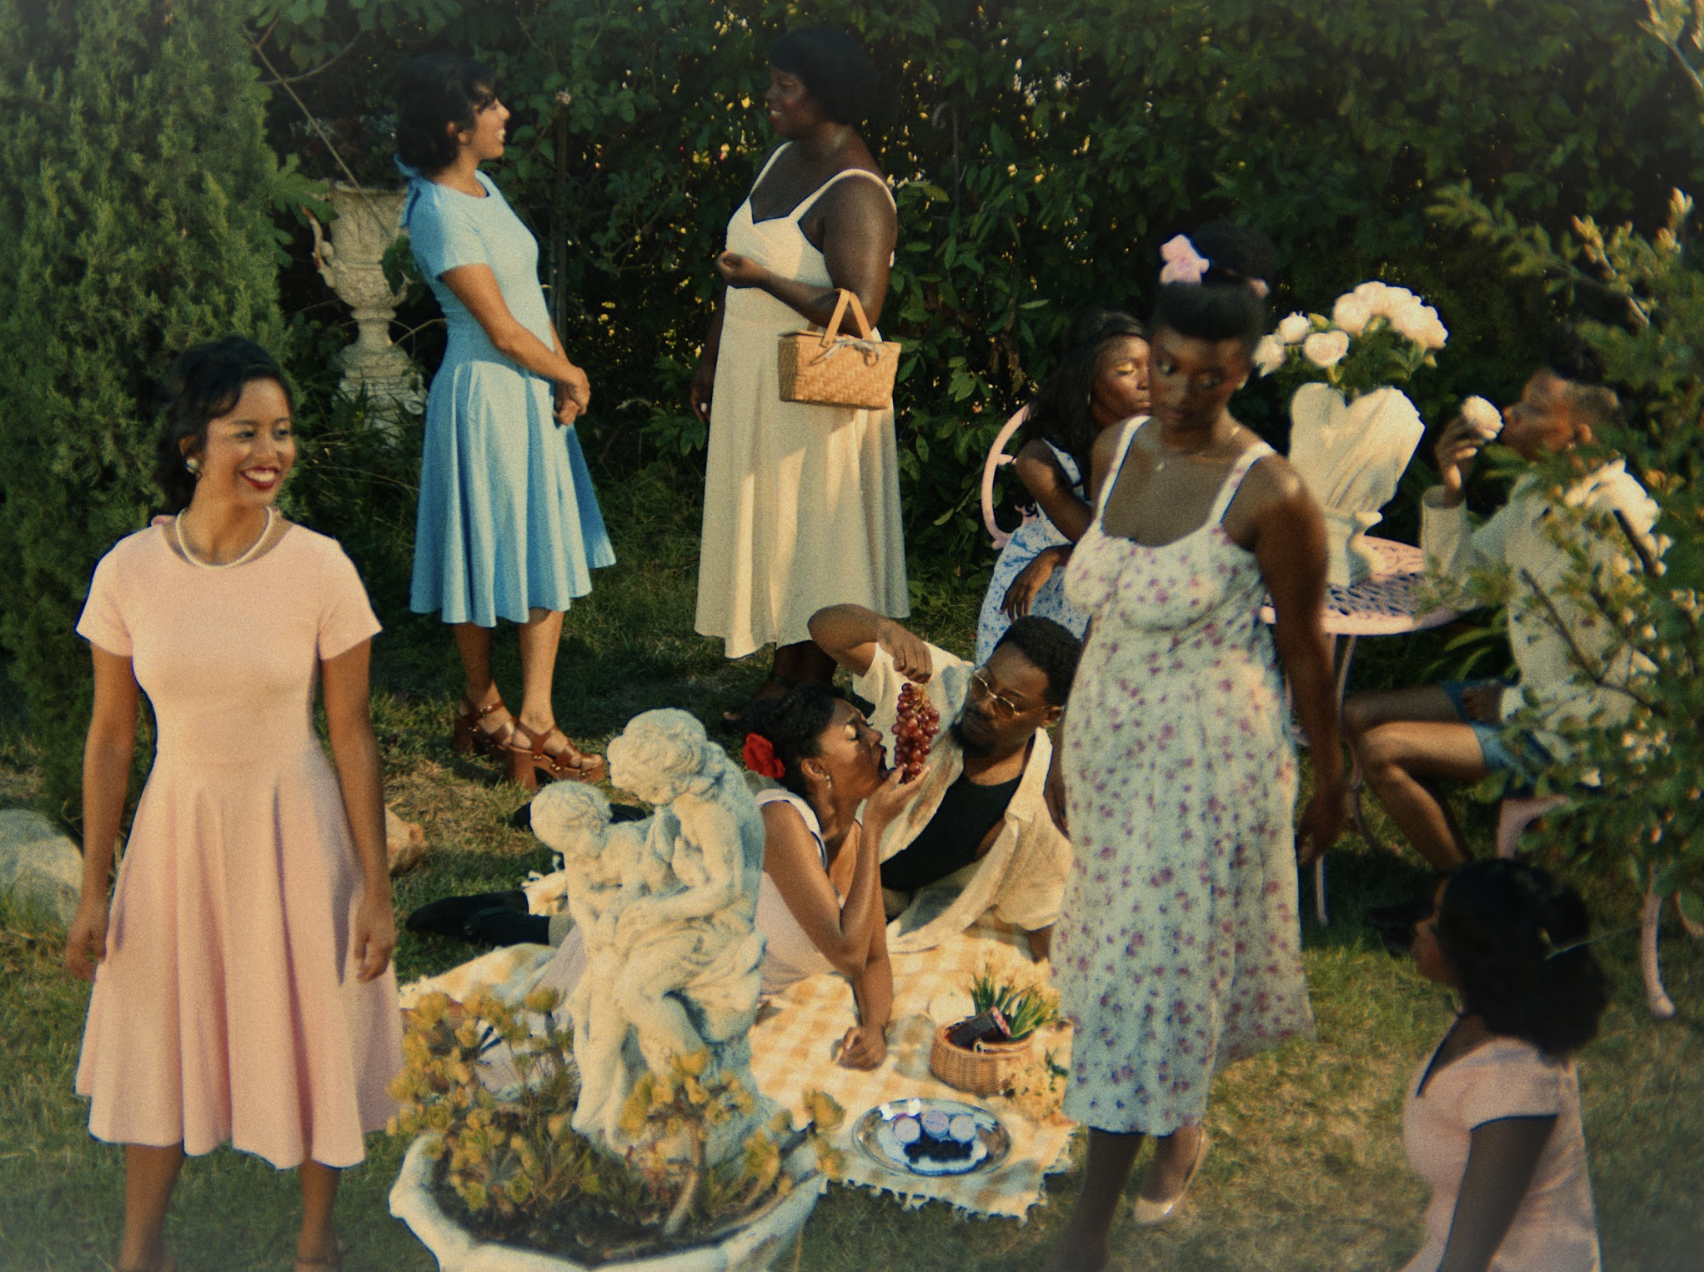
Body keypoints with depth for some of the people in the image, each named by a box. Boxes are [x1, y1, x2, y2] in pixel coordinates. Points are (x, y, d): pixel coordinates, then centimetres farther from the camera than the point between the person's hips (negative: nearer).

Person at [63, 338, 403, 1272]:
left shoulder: (319, 569, -14)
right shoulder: (128, 573, -11)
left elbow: (351, 732, -8)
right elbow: (110, 736, -1)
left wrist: (375, 888, -6)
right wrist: (94, 889, 2)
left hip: (294, 828, -1)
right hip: (178, 826, 2)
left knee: (312, 1030, 13)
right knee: (159, 1033, 16)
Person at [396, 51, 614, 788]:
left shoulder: (484, 190, 8)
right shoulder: (438, 214, -19)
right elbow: (502, 329, -18)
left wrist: (566, 378, 0)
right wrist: (570, 375, -4)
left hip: (534, 391, 9)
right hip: (485, 396, -9)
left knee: (551, 553, 10)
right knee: (484, 558, 4)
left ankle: (535, 720, 19)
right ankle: (482, 707, 20)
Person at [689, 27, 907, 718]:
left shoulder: (854, 192, -19)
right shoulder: (784, 158, 9)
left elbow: (859, 310, -28)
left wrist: (765, 279, -28)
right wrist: (711, 357, 20)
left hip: (813, 395, -9)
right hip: (754, 384, 9)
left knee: (809, 540, 1)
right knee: (768, 529, 15)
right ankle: (783, 675, 26)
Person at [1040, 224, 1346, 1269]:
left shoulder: (1268, 494, -20)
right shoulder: (1116, 451, -1)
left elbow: (1305, 648, -10)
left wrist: (1331, 781, -1)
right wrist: (1067, 746, 15)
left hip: (1209, 753, -6)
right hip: (1109, 732, 7)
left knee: (1152, 961, 1)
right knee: (1125, 938, 20)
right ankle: (1184, 1121, 47)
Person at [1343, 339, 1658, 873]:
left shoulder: (1615, 527, -26)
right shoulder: (1535, 490, 0)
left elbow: (1623, 694, -24)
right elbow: (1459, 570, 13)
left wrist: (1512, 706, -14)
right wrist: (1451, 489, -5)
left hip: (1569, 730, -9)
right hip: (1527, 693, 9)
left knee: (1381, 749, -18)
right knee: (1359, 714, 7)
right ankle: (1455, 879, 13)